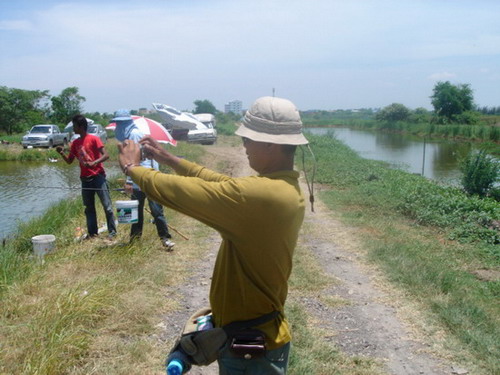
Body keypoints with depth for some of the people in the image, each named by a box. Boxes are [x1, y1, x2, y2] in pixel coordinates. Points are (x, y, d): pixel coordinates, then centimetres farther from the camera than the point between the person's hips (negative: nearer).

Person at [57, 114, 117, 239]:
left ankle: (112, 232, 0)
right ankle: (92, 233, 16)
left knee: (107, 205, -5)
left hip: (98, 176, -6)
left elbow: (106, 155, -13)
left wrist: (94, 163, -27)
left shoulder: (94, 139, -6)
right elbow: (69, 161, 14)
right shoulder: (75, 143, 11)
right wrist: (62, 154, -4)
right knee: (89, 208, 9)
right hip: (85, 179, 7)